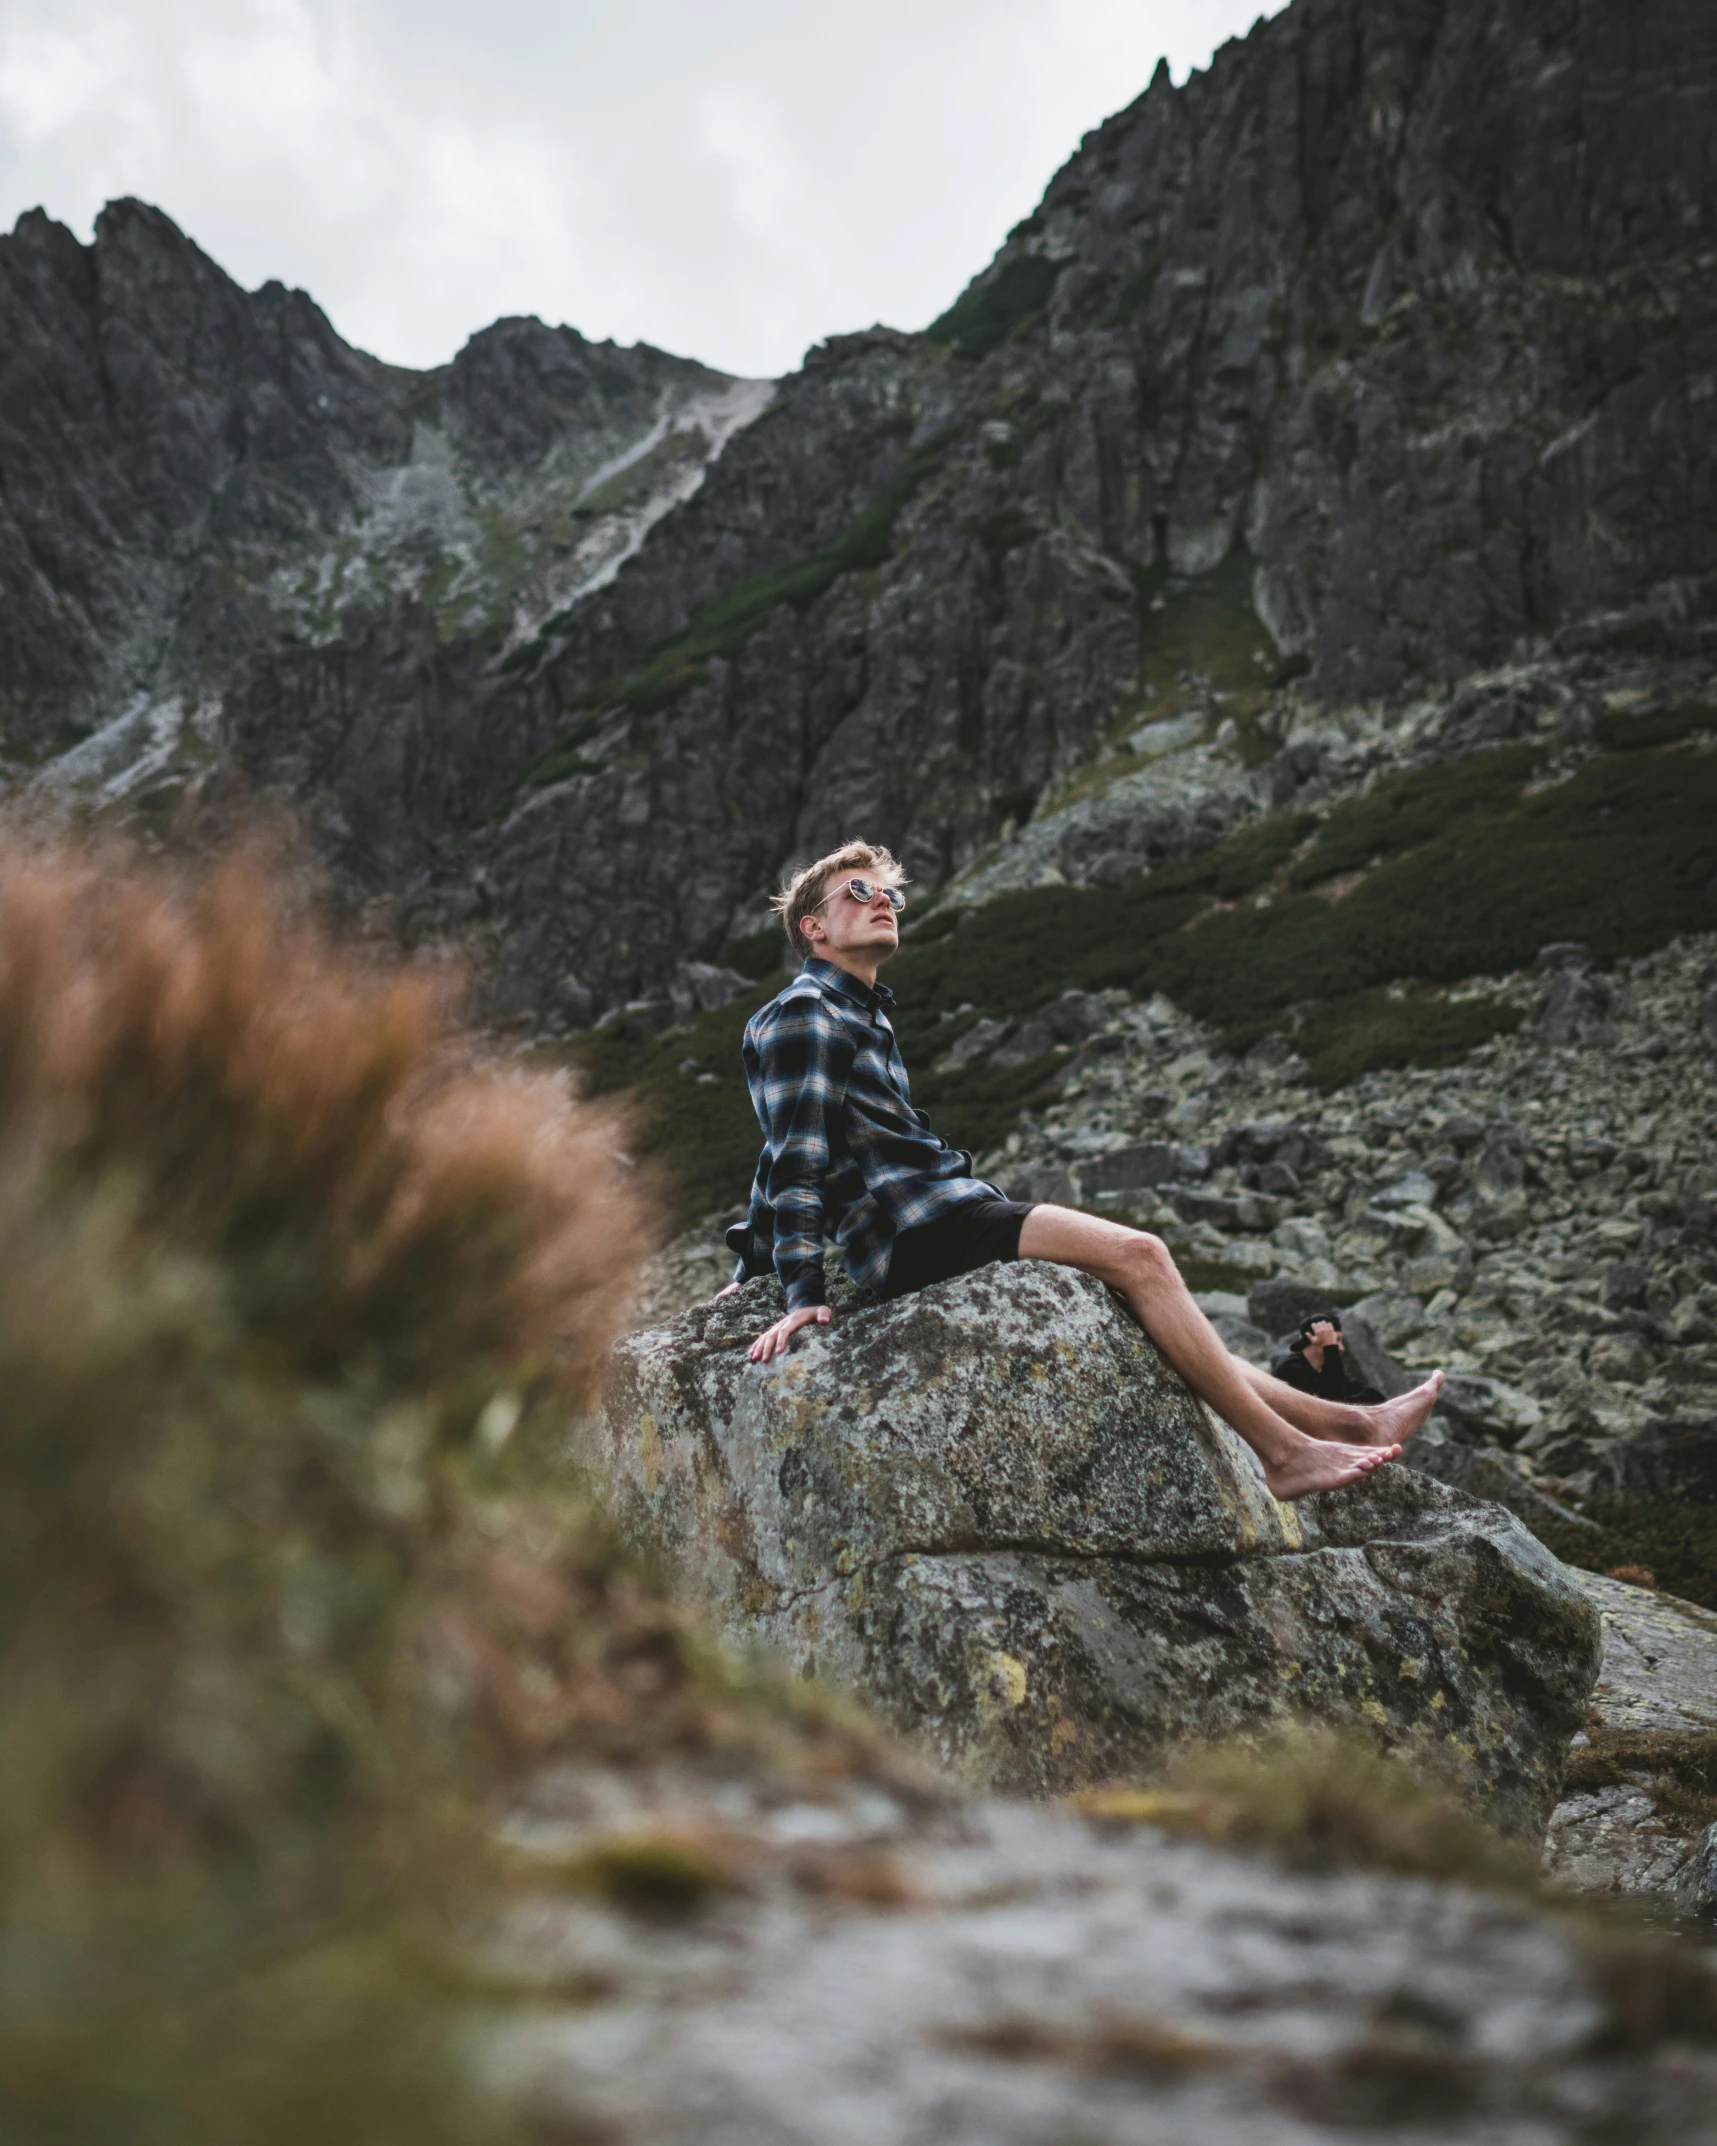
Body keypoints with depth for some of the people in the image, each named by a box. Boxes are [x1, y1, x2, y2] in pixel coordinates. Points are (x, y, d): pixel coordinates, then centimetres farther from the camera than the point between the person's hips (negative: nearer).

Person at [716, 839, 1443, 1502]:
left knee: (1137, 1280, 4)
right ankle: (1282, 1450, -14)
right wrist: (802, 1291, -21)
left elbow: (784, 1159, 30)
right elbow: (794, 1156, -13)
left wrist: (753, 1267, 31)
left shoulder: (861, 1017, 27)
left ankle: (1333, 1418, 4)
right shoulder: (803, 1015, -3)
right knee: (1136, 1253, -19)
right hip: (915, 1230, -10)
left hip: (946, 1217, 10)